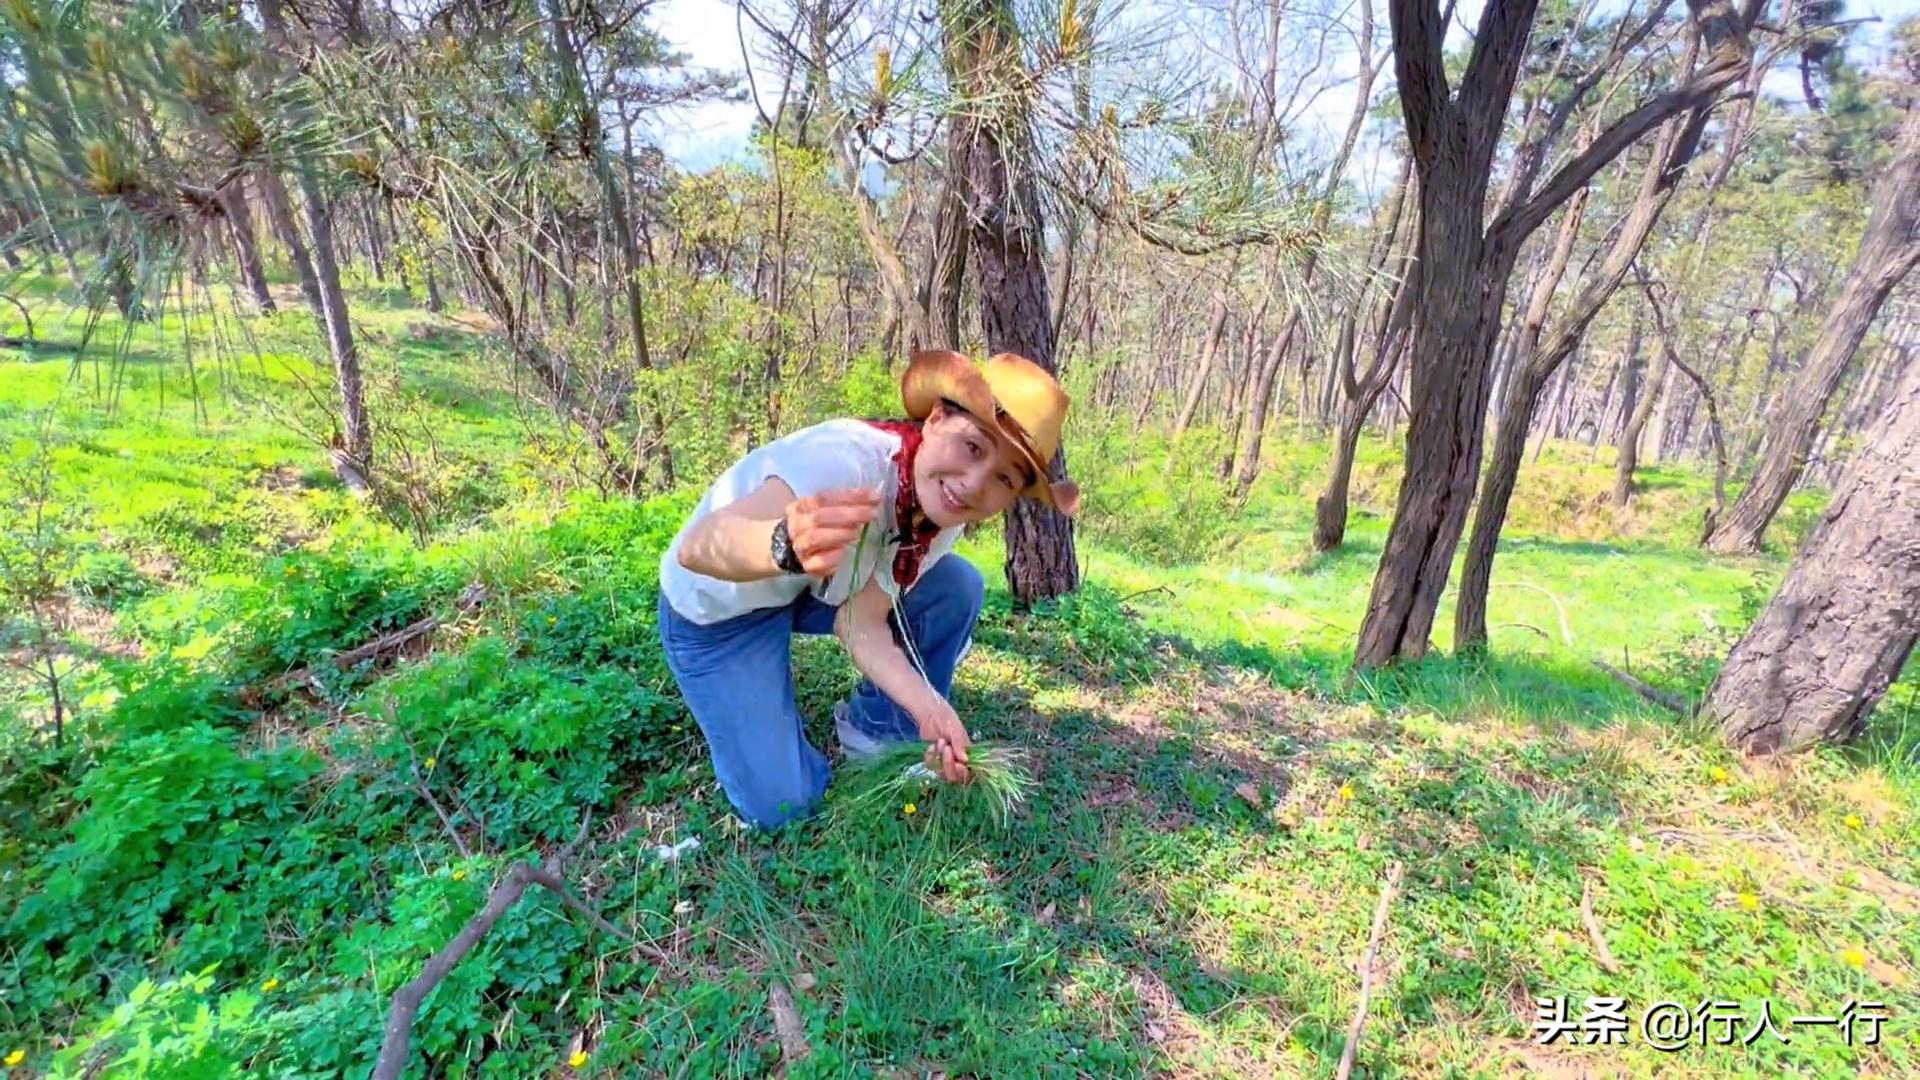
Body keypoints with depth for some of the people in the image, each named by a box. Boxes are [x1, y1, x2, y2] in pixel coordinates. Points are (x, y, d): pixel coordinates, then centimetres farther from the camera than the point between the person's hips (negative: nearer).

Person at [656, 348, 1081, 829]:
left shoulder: (942, 518, -15)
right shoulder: (847, 460, -37)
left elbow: (862, 623, -17)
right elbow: (697, 546, -46)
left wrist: (931, 709, -30)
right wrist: (785, 545, -67)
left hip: (814, 590, 6)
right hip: (718, 609, -5)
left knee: (958, 587, -13)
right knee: (782, 805, -9)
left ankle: (878, 735, 6)